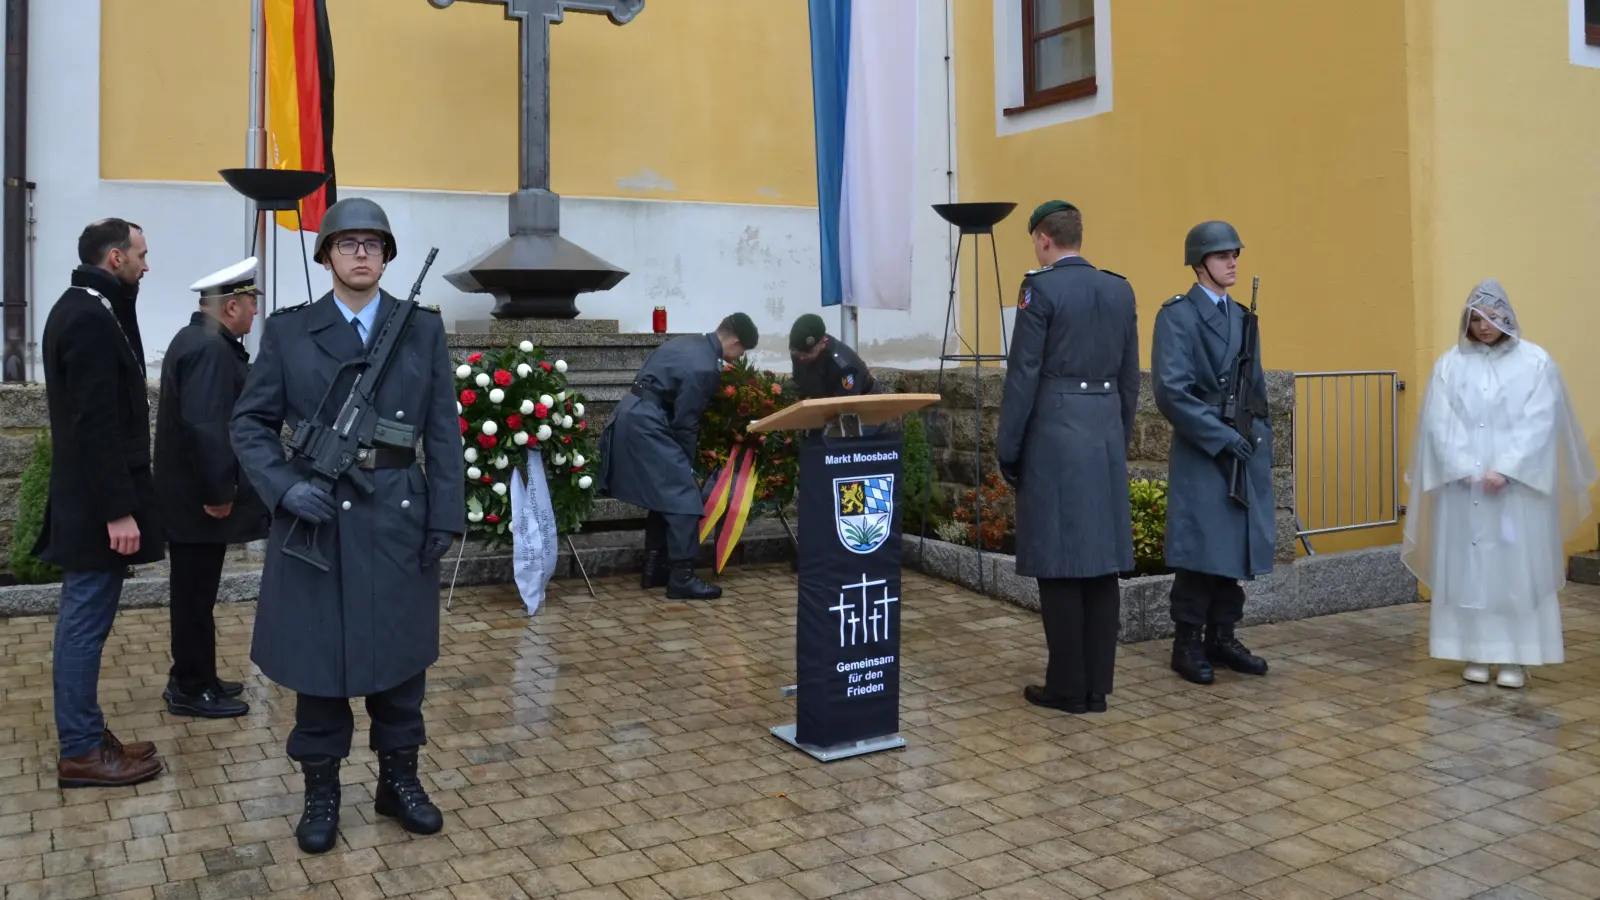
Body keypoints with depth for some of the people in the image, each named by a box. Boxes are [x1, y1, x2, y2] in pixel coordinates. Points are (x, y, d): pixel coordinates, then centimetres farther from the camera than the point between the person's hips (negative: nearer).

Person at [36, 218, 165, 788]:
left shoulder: (82, 308, 13)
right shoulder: (91, 318, -19)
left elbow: (99, 412, 12)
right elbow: (96, 423, -23)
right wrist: (118, 510, -23)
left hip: (87, 498, 10)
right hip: (97, 504, -10)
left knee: (83, 621, 15)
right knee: (86, 622, -2)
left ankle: (85, 736, 25)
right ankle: (81, 752, 7)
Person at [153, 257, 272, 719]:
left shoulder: (196, 340, 13)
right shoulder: (210, 350, -21)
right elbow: (203, 426, -29)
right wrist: (219, 492, -23)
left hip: (192, 494, 11)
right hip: (199, 499, -11)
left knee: (195, 593, 18)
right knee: (196, 595, 0)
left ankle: (195, 678, 29)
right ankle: (191, 690, 11)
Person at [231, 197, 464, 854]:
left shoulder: (423, 329, 5)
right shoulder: (288, 331, 3)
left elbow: (443, 431, 2)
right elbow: (251, 423, 3)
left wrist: (445, 516, -3)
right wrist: (285, 487, -13)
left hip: (398, 517, 1)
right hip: (316, 516, -1)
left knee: (400, 653, 11)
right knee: (317, 656, 8)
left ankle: (399, 780, 27)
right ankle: (321, 793, 23)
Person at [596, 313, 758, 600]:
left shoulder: (692, 342, 13)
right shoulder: (705, 368, -17)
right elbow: (685, 421, -14)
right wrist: (689, 463, -1)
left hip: (633, 413, 10)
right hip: (645, 421, -10)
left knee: (665, 494, 17)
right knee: (683, 497, -7)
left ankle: (654, 568, 22)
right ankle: (682, 578, -6)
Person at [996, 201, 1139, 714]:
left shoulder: (1041, 288, -9)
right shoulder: (1120, 290, 11)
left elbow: (1023, 376, -11)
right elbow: (1130, 378, 13)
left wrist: (1007, 451, -4)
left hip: (1054, 437, -6)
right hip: (1106, 436, 6)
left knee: (1060, 564, 0)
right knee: (1101, 561, 8)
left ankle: (1069, 689, 6)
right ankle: (1096, 688, 14)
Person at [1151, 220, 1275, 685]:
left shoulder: (1243, 316, 16)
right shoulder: (1177, 315, -7)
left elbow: (1256, 385, 20)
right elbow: (1171, 390, -16)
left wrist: (1260, 436, 10)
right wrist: (1220, 435, -17)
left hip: (1245, 449, 7)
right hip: (1200, 452, -7)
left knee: (1237, 547, 10)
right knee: (1200, 549, -3)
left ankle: (1222, 638, 21)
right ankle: (1188, 644, 9)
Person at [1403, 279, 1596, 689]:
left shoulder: (1536, 361, 0)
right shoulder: (1449, 363, 5)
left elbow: (1540, 424, -6)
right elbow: (1440, 423, -1)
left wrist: (1505, 470, -15)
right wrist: (1466, 470, -11)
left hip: (1518, 485, -2)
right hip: (1462, 485, 2)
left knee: (1517, 567, 0)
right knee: (1467, 566, 3)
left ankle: (1516, 657, 7)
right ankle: (1476, 652, 11)